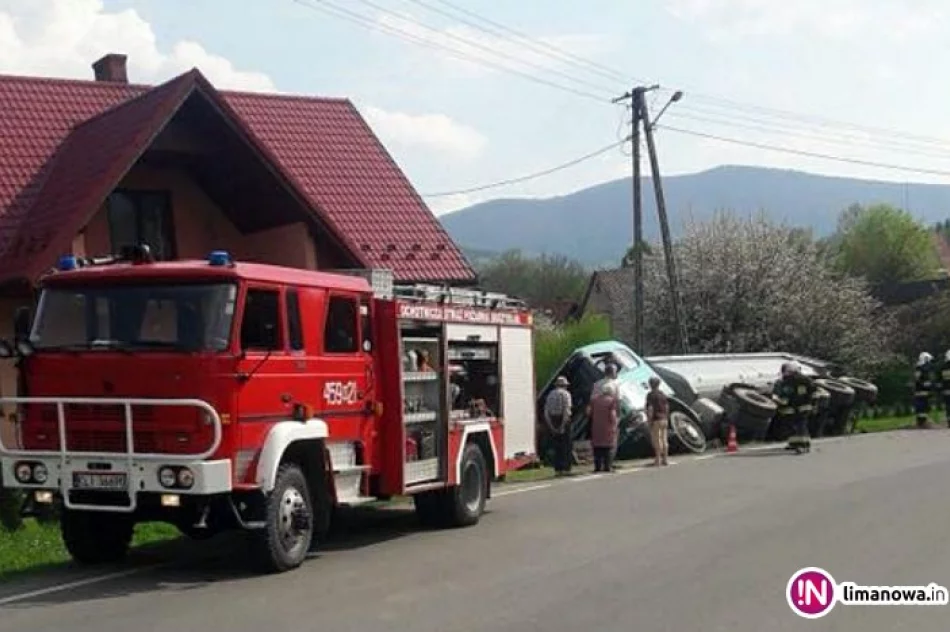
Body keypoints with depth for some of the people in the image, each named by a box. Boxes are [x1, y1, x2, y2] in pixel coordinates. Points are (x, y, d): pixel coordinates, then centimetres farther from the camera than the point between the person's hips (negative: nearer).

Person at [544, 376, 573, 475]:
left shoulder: (551, 394, 13)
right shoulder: (566, 393, -3)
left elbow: (546, 411, 4)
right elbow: (566, 410, -16)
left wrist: (551, 426, 1)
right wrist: (563, 425, -17)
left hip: (553, 422, 5)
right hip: (564, 421, -5)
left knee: (557, 446, 11)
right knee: (567, 445, 2)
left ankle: (557, 469, 7)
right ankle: (566, 468, -4)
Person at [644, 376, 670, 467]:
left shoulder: (651, 395, -10)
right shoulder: (663, 394, 11)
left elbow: (650, 408, -16)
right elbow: (667, 407, 13)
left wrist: (649, 420, -15)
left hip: (655, 419, -7)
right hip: (664, 419, 7)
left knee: (657, 440, -4)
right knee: (664, 439, 9)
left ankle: (658, 459, -6)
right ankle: (665, 459, 10)